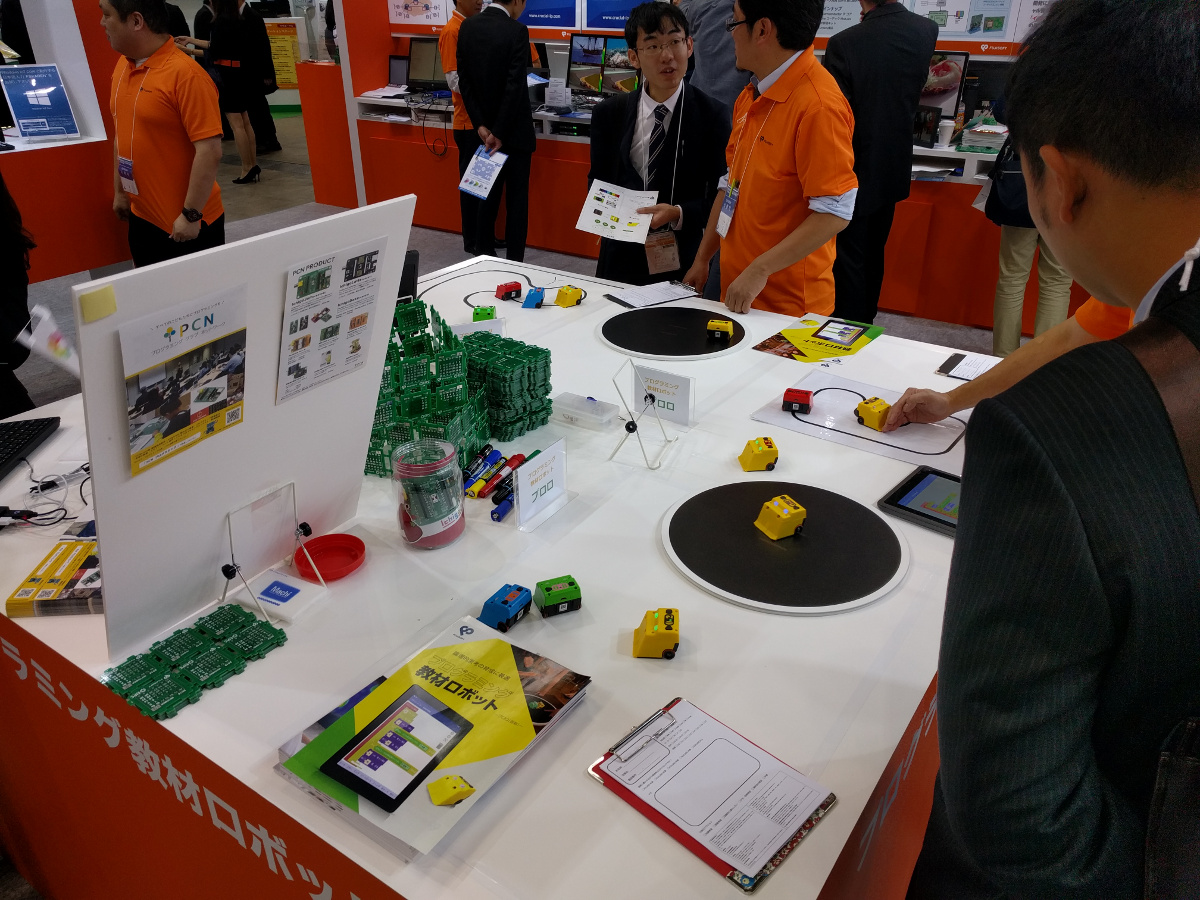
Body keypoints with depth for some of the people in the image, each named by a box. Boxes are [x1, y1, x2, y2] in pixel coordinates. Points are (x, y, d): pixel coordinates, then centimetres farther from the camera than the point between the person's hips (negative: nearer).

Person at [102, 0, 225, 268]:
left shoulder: (185, 74, -18)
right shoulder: (123, 65, 5)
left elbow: (209, 151, -21)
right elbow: (124, 133, 16)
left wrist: (191, 215, -20)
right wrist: (120, 191, 19)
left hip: (187, 224, -7)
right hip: (141, 217, 7)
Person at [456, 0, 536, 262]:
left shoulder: (467, 27, 2)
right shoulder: (516, 31, -15)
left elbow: (464, 81, -1)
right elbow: (515, 85, -20)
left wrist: (480, 125, -4)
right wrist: (500, 133, -15)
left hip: (485, 127, 5)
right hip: (513, 129, -5)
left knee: (488, 194, 15)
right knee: (517, 198, 4)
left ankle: (484, 256, 20)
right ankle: (514, 261, 7)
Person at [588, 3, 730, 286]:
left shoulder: (712, 116, -6)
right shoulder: (608, 114, 3)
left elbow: (720, 196, -5)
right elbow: (598, 180, 12)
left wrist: (678, 214, -22)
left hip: (684, 262, -2)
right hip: (621, 261, 3)